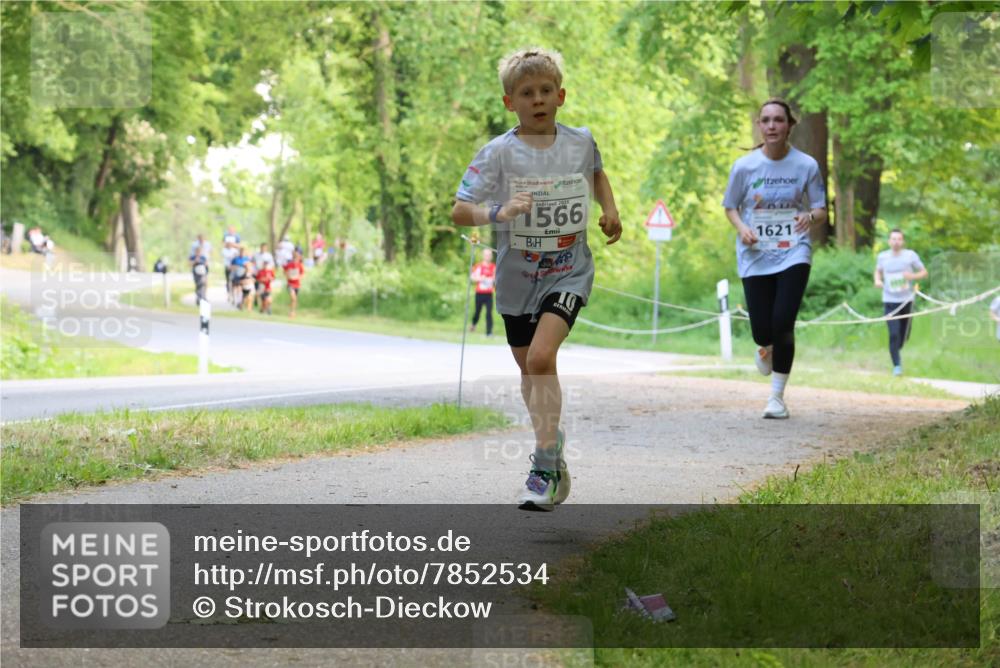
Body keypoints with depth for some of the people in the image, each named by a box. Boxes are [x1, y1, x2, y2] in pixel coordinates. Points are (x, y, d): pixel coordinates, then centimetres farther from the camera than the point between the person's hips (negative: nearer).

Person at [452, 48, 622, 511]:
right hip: (517, 277, 1)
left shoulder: (581, 141, -1)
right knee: (529, 371, 14)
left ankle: (544, 470, -17)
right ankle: (552, 442, 41)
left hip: (569, 271, -1)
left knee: (541, 357, -22)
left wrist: (610, 209, 9)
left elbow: (596, 172, 25)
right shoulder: (499, 153, -10)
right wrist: (497, 212, -35)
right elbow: (459, 212, -17)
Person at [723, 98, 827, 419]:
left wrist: (810, 217, -23)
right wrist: (741, 228, -14)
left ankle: (777, 396, 3)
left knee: (783, 323, -14)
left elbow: (821, 212, 1)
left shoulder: (806, 165, -5)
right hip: (755, 257, 1)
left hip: (793, 254, -1)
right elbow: (730, 207, 7)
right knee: (762, 330, -2)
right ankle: (766, 348, 39)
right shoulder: (744, 166, -5)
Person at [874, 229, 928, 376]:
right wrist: (877, 280, -3)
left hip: (906, 301, 1)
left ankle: (897, 352, 43)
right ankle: (896, 365, -6)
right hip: (890, 301, -1)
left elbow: (924, 272, 2)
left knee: (904, 334, 10)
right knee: (894, 334, -13)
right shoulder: (883, 256, 0)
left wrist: (913, 276, -18)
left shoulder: (910, 255, -5)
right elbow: (878, 271, 19)